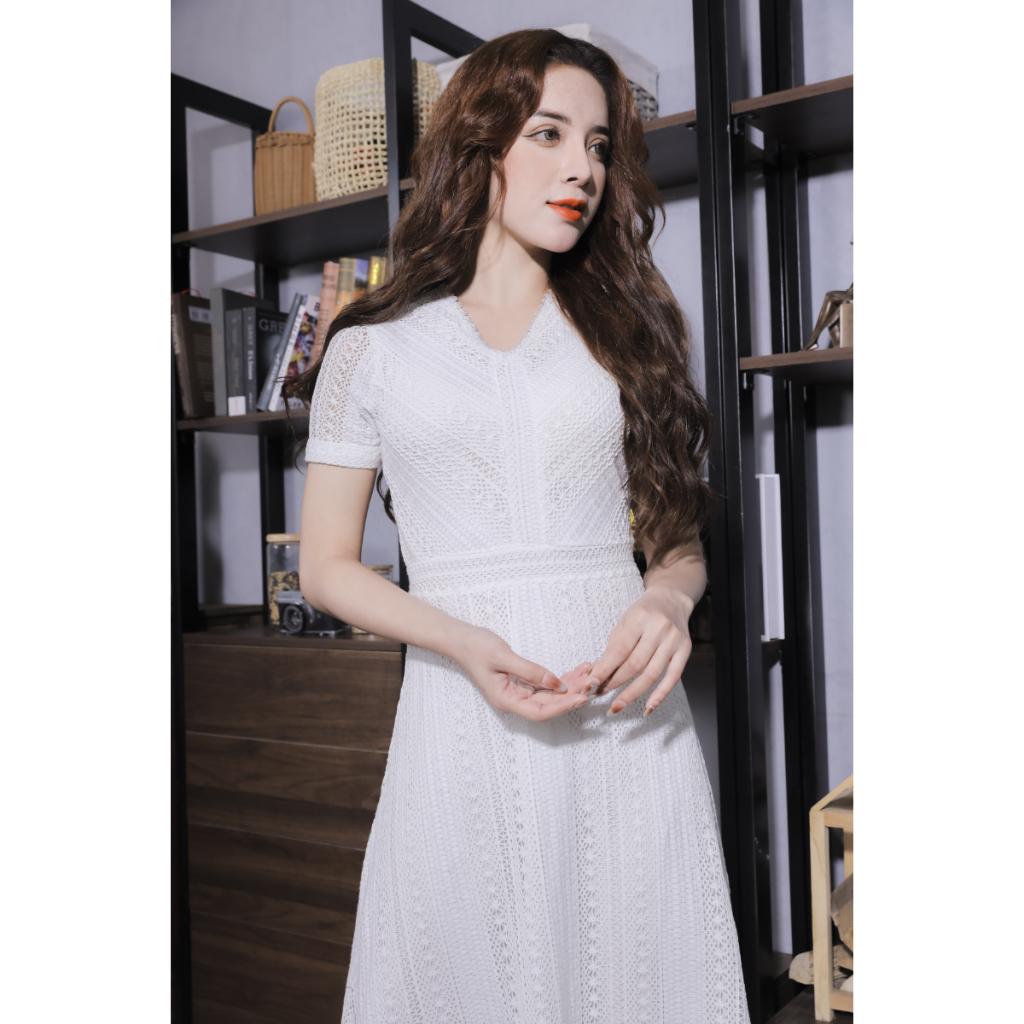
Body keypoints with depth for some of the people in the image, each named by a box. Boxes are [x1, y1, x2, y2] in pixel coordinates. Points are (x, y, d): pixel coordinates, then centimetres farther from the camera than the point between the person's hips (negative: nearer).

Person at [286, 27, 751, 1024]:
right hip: (462, 715, -1)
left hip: (627, 714, 2)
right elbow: (325, 567, 4)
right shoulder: (374, 346, 5)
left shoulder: (628, 330, 11)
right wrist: (466, 644, -13)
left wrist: (669, 596, -10)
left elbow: (682, 535, 14)